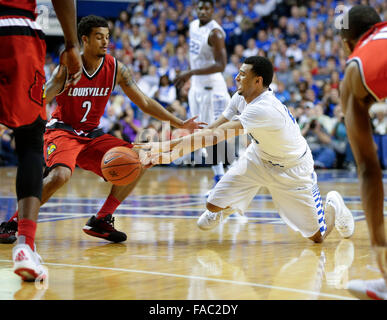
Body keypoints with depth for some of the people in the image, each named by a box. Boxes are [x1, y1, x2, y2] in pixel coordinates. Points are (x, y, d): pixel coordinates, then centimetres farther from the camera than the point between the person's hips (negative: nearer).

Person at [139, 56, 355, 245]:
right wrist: (166, 145, -16)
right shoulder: (241, 98, -13)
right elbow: (212, 129, -8)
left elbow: (217, 135, -43)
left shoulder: (263, 109, -40)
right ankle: (222, 211, 32)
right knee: (214, 205, -6)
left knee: (317, 236, 1)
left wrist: (172, 154, -44)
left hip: (292, 169, -6)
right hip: (259, 157, 6)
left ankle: (333, 205, 33)